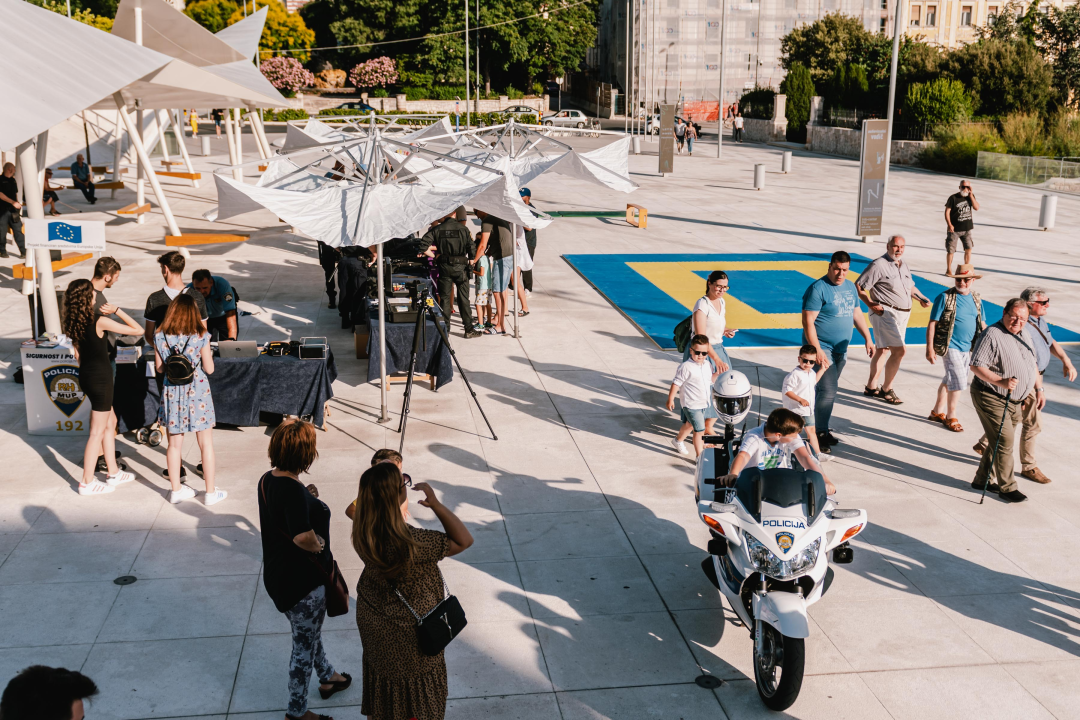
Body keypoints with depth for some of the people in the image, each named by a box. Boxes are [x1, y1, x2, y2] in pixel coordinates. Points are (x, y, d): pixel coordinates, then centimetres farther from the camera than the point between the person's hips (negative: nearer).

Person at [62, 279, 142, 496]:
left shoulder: (73, 322, 2)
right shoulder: (99, 321, -20)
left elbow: (77, 354, 13)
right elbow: (138, 330, -18)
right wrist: (117, 311, -11)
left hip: (86, 376, 8)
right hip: (100, 378, -8)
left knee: (110, 423, 21)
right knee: (97, 432, 2)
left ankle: (113, 473, 29)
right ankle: (87, 482, 10)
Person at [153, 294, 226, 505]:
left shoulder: (160, 336, -6)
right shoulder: (201, 336, -14)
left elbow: (159, 368, 1)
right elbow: (209, 369, -9)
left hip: (172, 394, 3)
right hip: (197, 393, -3)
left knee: (174, 444, 14)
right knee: (206, 444, 10)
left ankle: (176, 490, 24)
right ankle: (211, 492, 16)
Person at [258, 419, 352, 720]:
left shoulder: (268, 480, -2)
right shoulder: (293, 491, -31)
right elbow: (302, 536, -41)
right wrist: (319, 545, -22)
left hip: (278, 575, 9)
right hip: (301, 582, -9)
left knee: (310, 631, 30)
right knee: (304, 645, 11)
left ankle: (327, 678, 53)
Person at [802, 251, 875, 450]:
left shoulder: (850, 287, 10)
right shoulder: (818, 288, -14)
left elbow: (857, 314, 21)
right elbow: (808, 322, -18)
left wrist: (868, 339, 16)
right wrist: (817, 350, -24)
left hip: (840, 349, 7)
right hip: (822, 348, -7)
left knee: (827, 390, 14)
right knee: (828, 390, -12)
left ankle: (821, 427, 23)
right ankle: (821, 433, -1)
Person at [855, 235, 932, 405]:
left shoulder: (904, 265, 14)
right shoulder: (879, 265, -12)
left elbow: (910, 287, 26)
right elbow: (858, 286, -13)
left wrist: (921, 298, 8)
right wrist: (871, 304, -17)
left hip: (902, 314, 9)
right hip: (885, 313, -9)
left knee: (882, 350, 16)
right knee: (899, 350, -15)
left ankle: (871, 386, 27)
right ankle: (886, 389, -2)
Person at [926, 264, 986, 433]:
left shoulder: (976, 299, 8)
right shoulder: (945, 298, -10)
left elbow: (982, 324, 17)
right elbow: (932, 324, -10)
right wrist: (930, 348, -14)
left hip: (969, 348, 6)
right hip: (950, 347, -6)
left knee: (949, 381, 15)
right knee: (958, 382, -6)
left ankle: (937, 412, 29)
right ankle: (951, 417, 10)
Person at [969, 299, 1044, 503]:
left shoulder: (1026, 333, 10)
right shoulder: (992, 335, -18)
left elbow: (1032, 363, 22)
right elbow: (976, 366, -23)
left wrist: (1038, 388, 19)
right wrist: (1000, 382, -32)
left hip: (1015, 401, 8)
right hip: (992, 399, -8)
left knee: (999, 441, 14)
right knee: (1004, 441, -7)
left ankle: (983, 479, 27)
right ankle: (1007, 487, 4)